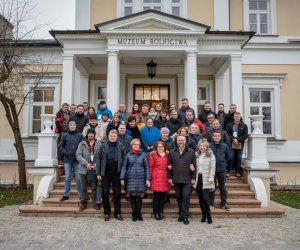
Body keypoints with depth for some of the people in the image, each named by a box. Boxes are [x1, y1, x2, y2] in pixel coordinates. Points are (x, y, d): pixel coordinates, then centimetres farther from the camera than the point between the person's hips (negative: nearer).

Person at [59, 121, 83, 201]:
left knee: (78, 178, 3)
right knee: (67, 178, 7)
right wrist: (65, 152, -7)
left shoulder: (80, 135, 3)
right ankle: (66, 195, 15)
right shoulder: (65, 135, 5)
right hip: (67, 159, 1)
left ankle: (81, 194, 12)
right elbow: (61, 146, 7)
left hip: (77, 159, -1)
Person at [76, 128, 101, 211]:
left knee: (94, 187, 7)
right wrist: (86, 163, -17)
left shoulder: (98, 144, 1)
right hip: (84, 169, 1)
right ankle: (83, 203, 20)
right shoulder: (82, 144, 2)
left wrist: (97, 164, -17)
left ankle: (95, 203, 17)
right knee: (84, 187, 10)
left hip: (95, 169, -1)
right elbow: (78, 155, -6)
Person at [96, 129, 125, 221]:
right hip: (105, 173, 0)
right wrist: (98, 173, -4)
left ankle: (117, 212, 19)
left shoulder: (120, 146, 1)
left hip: (116, 173, 0)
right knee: (105, 193, 7)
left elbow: (123, 159, 2)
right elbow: (98, 159, 0)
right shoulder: (103, 146, 0)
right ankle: (107, 212, 20)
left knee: (117, 193, 6)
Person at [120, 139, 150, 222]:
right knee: (132, 196, 1)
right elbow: (124, 167, 5)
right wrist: (122, 178, -3)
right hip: (131, 179, 0)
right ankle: (134, 214, 12)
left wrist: (147, 179, -1)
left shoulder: (143, 155, 5)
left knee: (140, 197, 2)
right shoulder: (128, 155, 5)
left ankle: (139, 214, 14)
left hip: (141, 179, 0)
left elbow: (146, 167, 5)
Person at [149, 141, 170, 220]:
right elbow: (150, 167, -1)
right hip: (156, 179, -4)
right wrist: (149, 178, -5)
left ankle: (161, 212, 19)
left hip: (165, 179, 4)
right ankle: (156, 213, 11)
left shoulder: (167, 155, 13)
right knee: (156, 196, -1)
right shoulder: (153, 155, 0)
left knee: (163, 196, 7)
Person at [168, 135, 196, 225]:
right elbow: (169, 166, 8)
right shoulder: (172, 152, 7)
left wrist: (193, 178, -3)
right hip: (176, 179, 2)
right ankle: (181, 214, 23)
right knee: (179, 197, 9)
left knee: (186, 197, -7)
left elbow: (194, 165, 1)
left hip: (187, 180, -2)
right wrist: (170, 177, 3)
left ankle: (185, 216, 3)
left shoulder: (191, 152, 2)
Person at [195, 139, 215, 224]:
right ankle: (204, 215, 18)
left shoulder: (211, 156, -3)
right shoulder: (197, 156, 12)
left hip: (206, 180, -5)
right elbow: (196, 168, 13)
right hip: (198, 178, 5)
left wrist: (210, 179, -14)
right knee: (200, 198, 7)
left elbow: (212, 168, -8)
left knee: (205, 198, -10)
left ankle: (208, 215, 5)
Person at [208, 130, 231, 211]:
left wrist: (223, 163, 9)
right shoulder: (209, 146, -7)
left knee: (222, 187, 11)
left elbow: (229, 157, 14)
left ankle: (224, 204, 22)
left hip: (222, 170, 2)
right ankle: (211, 204, 18)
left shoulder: (224, 146, 1)